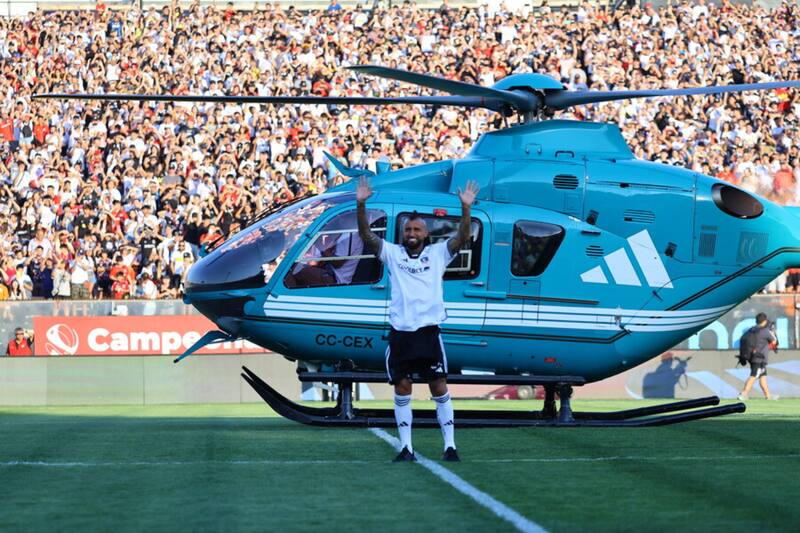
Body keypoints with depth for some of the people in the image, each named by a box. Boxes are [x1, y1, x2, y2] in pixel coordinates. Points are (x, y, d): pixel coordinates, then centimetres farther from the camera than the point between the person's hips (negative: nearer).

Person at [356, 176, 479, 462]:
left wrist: (466, 208, -19)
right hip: (400, 331, 1)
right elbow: (366, 235, 0)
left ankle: (450, 445, 1)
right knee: (402, 390, 3)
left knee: (439, 388, -2)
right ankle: (406, 447, 8)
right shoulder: (392, 254, 9)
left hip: (428, 331, -1)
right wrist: (361, 205, -14)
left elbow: (462, 238, -5)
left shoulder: (437, 254, 7)